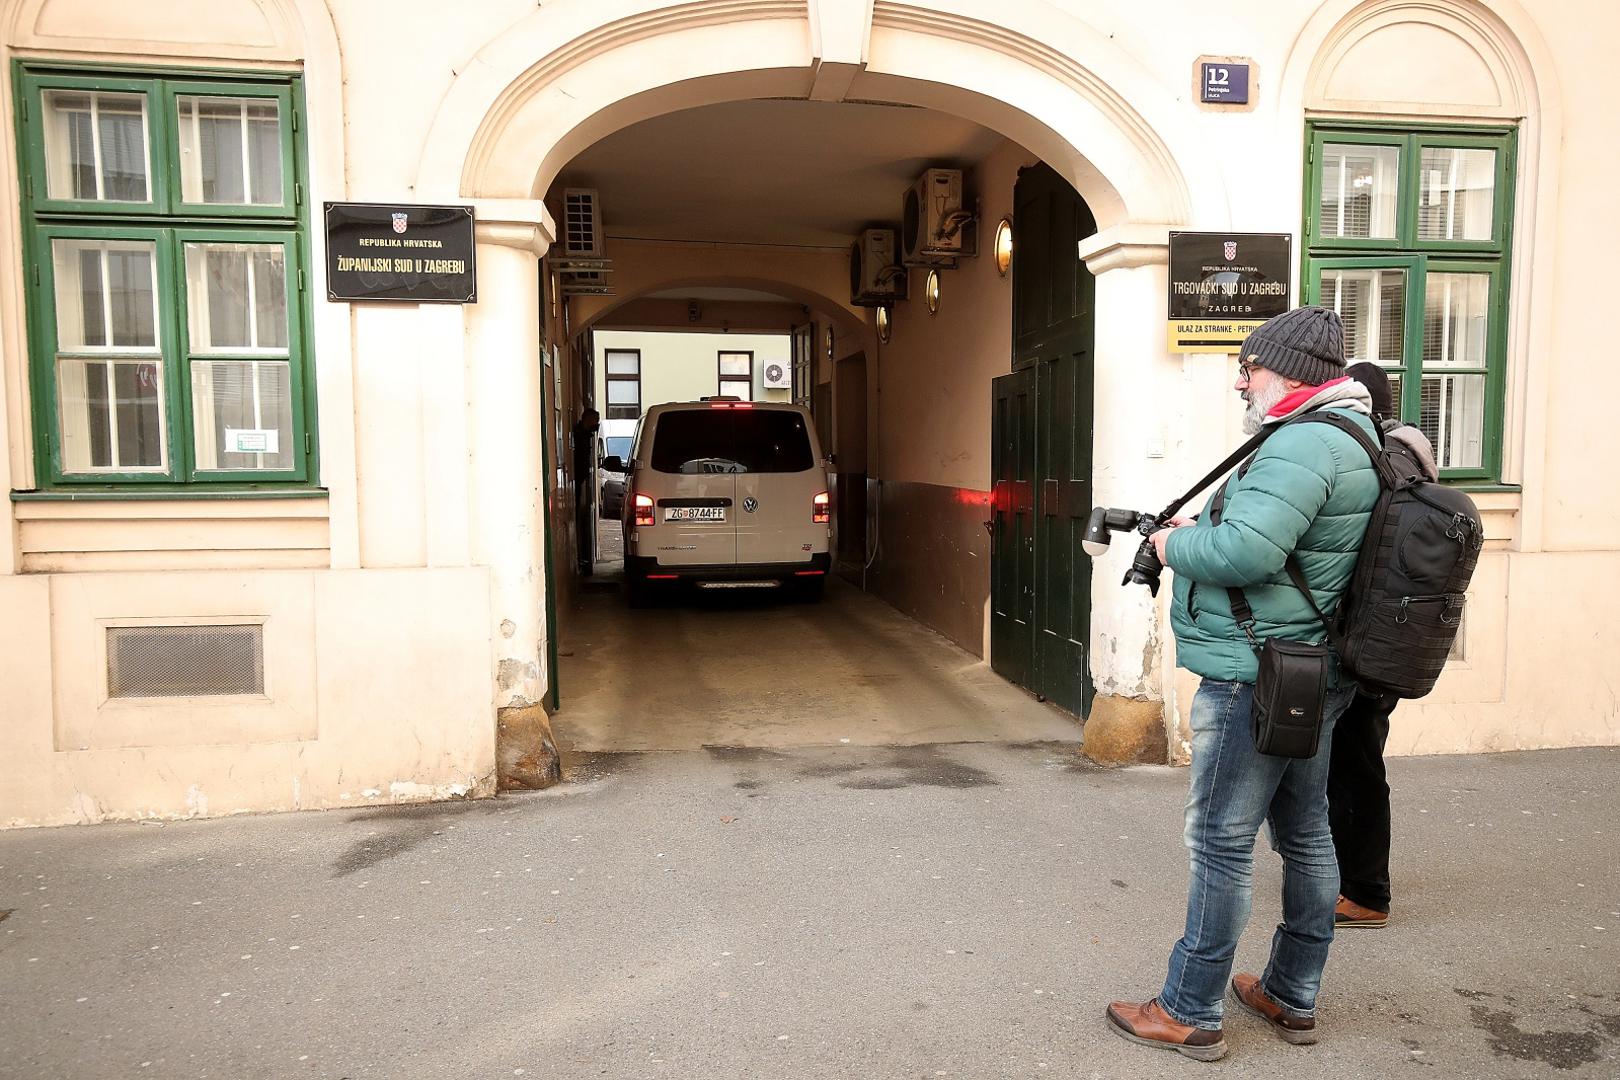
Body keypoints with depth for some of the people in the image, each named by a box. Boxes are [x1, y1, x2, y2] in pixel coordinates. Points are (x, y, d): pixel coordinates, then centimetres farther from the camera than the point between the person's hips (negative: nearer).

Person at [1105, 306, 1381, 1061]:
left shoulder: (1302, 443, -19)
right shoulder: (1351, 437, 16)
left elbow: (1246, 551, -30)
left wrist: (1176, 544, -11)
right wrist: (1192, 536, 7)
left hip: (1257, 679, -11)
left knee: (1222, 842, -2)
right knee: (1304, 834, 17)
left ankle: (1190, 1014, 10)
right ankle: (1292, 999, 31)